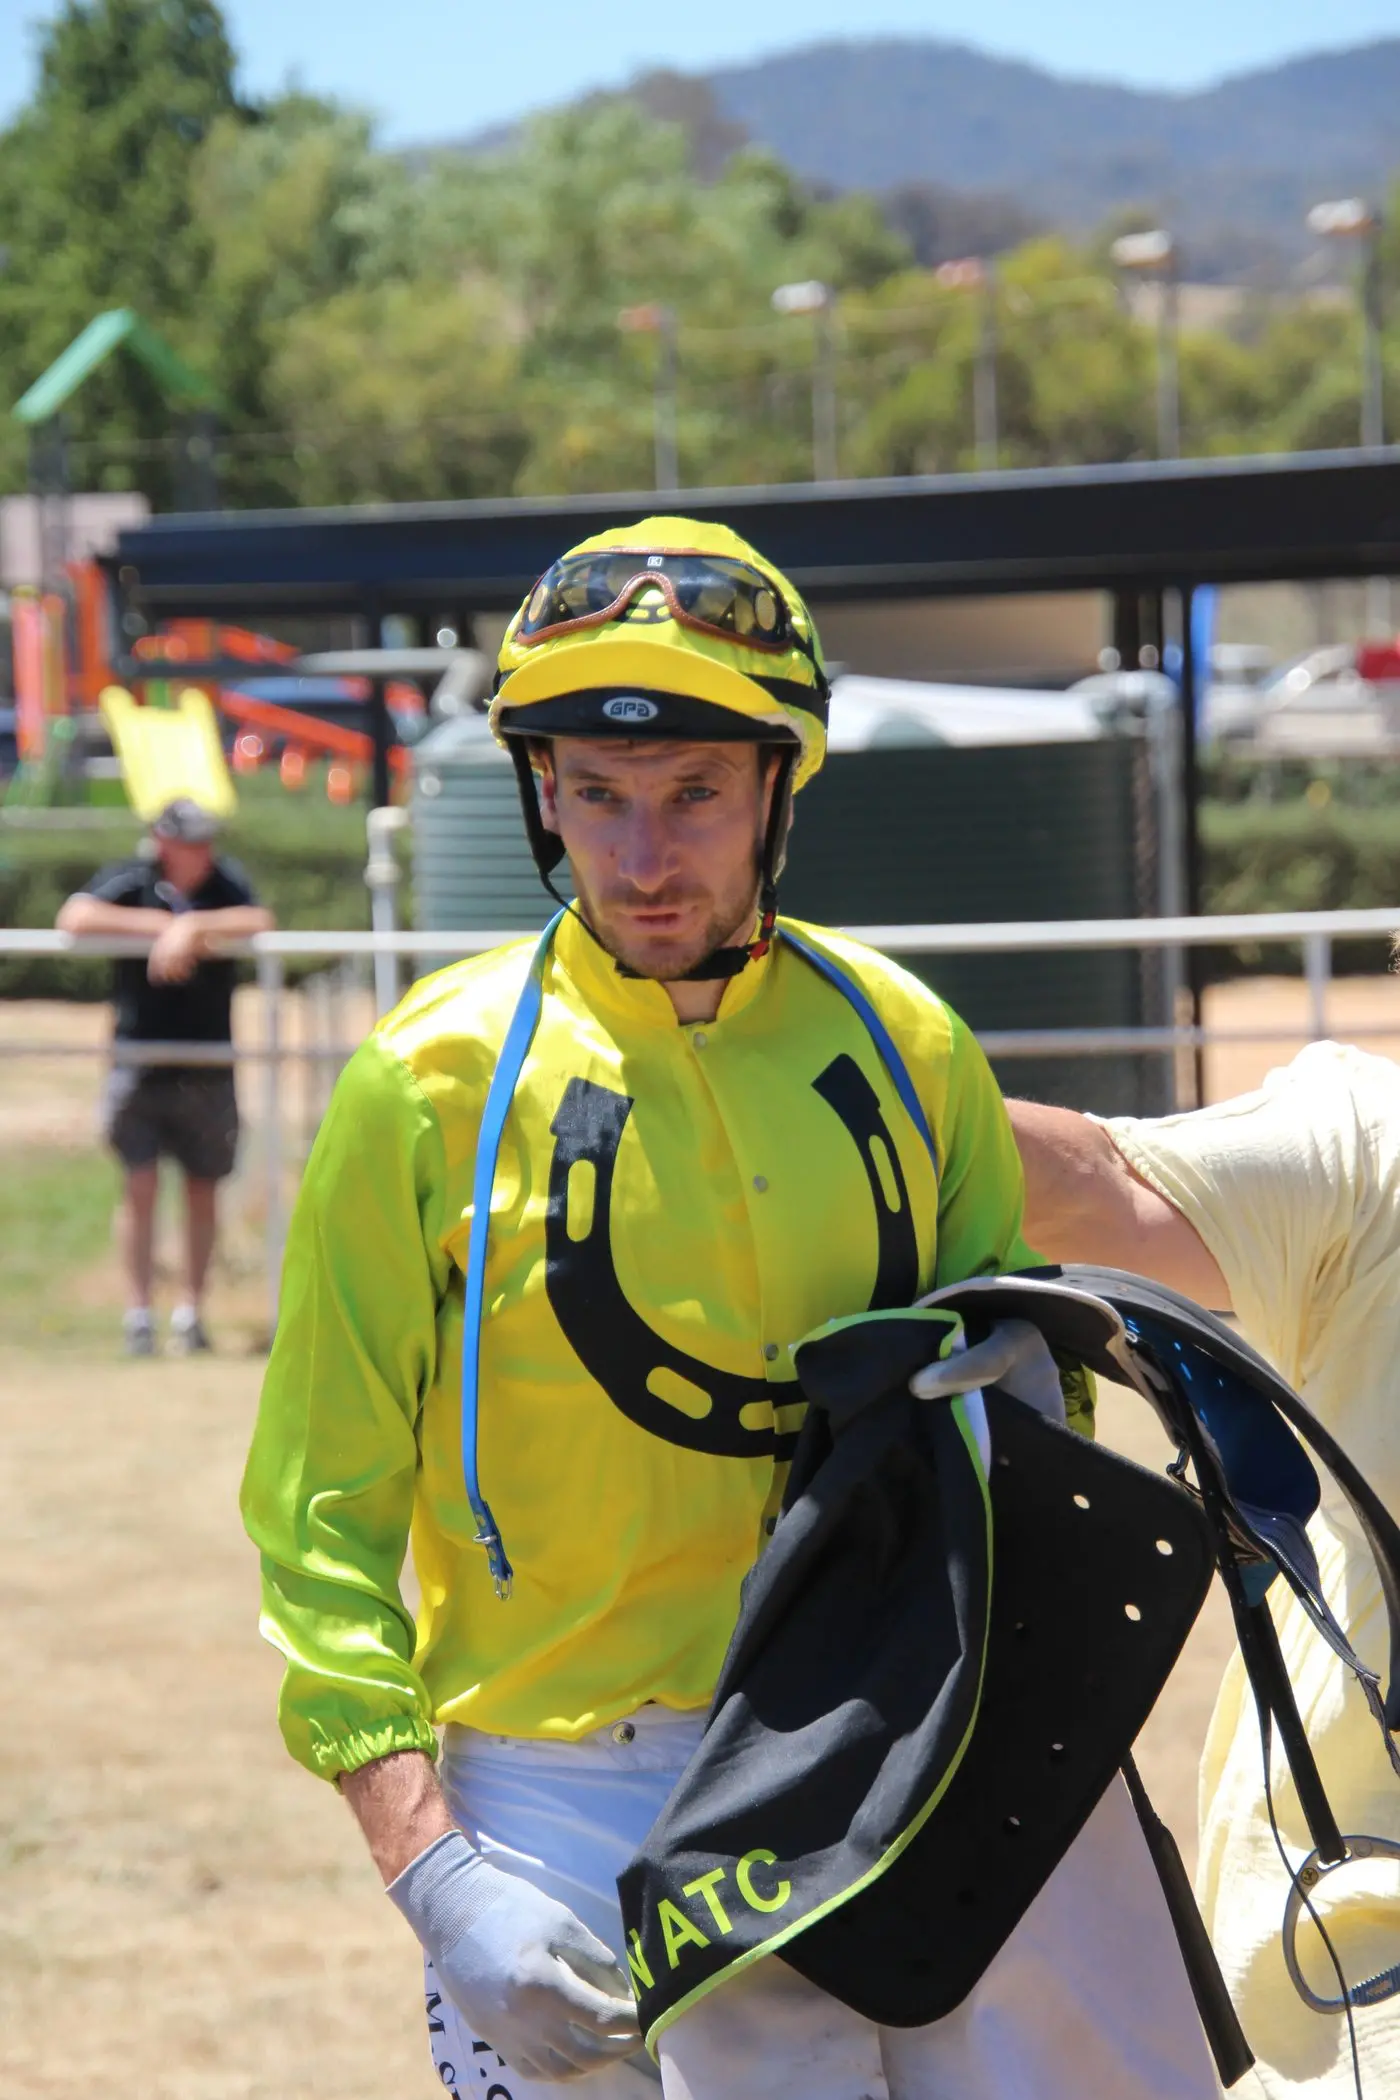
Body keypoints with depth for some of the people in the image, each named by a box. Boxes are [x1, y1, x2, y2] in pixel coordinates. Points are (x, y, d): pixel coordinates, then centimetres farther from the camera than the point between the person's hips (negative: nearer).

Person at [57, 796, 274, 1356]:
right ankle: (138, 1312, -1)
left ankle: (191, 1309, 19)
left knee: (203, 1187, 7)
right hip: (138, 1058, -2)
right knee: (139, 1185, -6)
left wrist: (193, 927, -27)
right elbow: (75, 917, -19)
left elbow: (260, 922, -18)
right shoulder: (130, 879, -5)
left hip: (208, 1068, 2)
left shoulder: (226, 882, -1)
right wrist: (155, 925, -22)